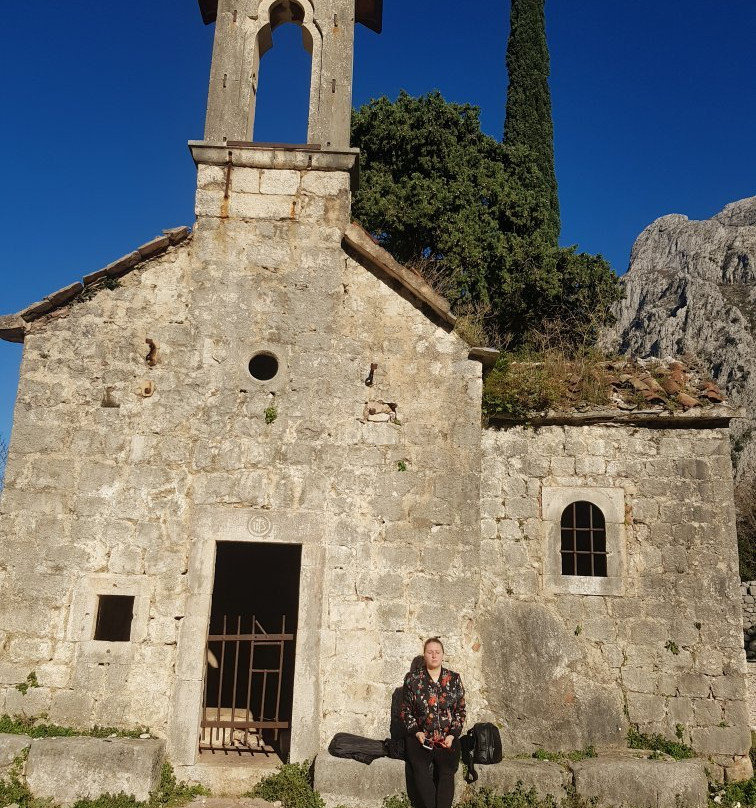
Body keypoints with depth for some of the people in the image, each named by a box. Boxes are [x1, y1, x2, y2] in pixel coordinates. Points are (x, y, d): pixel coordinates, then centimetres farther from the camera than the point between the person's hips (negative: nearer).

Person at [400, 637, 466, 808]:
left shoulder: (454, 679, 8)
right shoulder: (412, 679, 5)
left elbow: (461, 710, 9)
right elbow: (405, 711, 7)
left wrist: (453, 734, -4)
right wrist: (416, 732, -6)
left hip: (448, 739, 1)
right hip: (420, 738, 0)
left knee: (446, 774, -23)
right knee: (421, 773, -25)